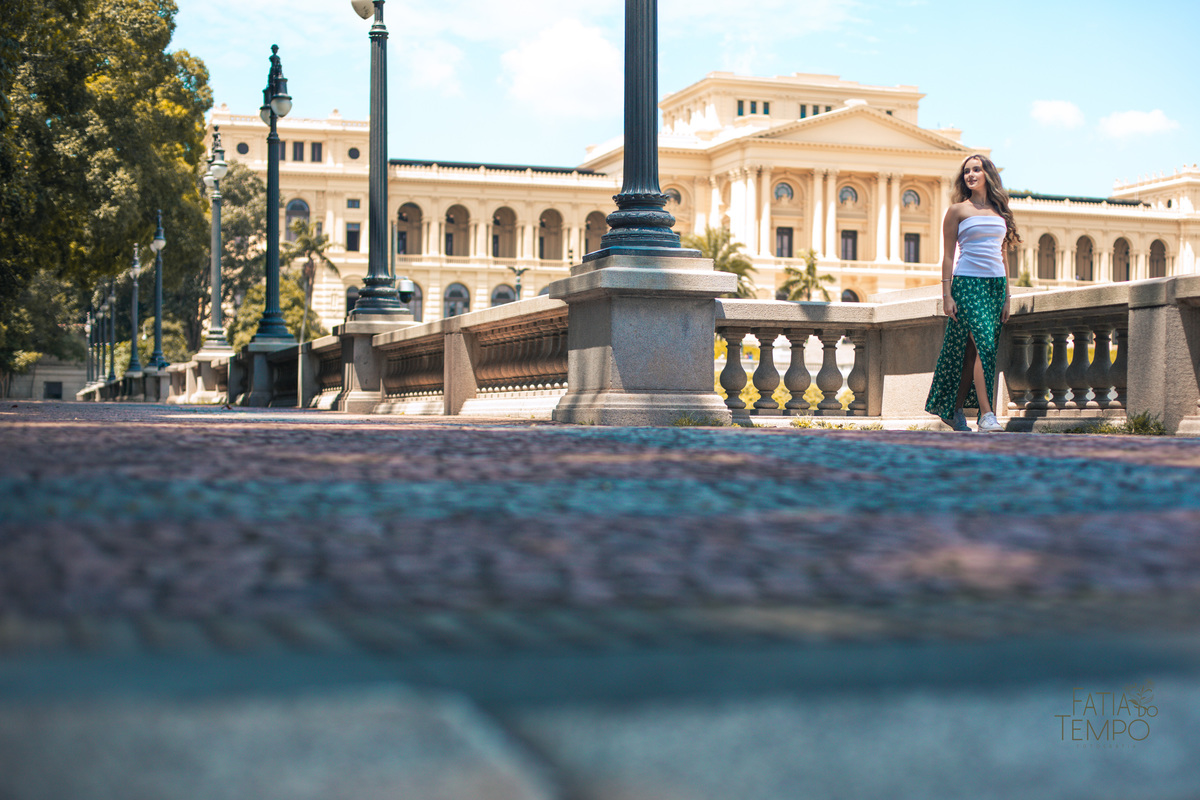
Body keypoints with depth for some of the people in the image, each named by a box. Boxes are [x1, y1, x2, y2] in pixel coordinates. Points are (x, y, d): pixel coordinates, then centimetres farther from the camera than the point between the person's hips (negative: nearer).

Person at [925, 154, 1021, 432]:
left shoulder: (1000, 211, 15)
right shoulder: (958, 210, 2)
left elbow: (1001, 256, 17)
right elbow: (948, 255, -1)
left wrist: (1006, 297, 13)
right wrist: (946, 294, -8)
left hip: (995, 284, 5)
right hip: (968, 283, -5)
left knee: (972, 351, 4)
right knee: (983, 344, -17)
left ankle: (956, 410, 12)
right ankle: (986, 414, -20)